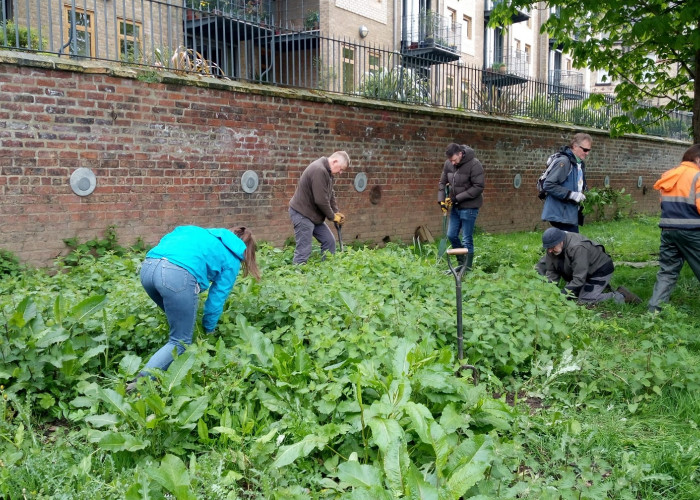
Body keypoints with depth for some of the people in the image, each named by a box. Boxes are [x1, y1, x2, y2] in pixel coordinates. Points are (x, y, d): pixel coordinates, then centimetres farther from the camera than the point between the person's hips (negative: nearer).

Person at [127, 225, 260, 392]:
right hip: (178, 275, -7)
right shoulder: (232, 259, 20)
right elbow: (218, 297, 18)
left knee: (177, 320, 28)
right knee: (180, 342, 7)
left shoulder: (204, 234, 36)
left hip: (147, 266, 7)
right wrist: (208, 330, 32)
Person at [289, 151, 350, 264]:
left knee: (329, 241, 11)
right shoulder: (319, 170, -24)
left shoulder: (327, 171, 9)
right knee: (304, 250, -9)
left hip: (314, 215, 10)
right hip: (302, 214, -10)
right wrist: (332, 216, -12)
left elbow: (330, 194, 16)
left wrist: (336, 212, 3)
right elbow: (321, 200, -25)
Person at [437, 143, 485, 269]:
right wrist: (441, 199, -3)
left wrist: (457, 198, -20)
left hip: (469, 207, -7)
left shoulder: (474, 164, -18)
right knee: (451, 235, 12)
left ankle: (467, 268, 10)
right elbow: (442, 182, 10)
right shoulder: (448, 164, -1)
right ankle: (462, 263, 29)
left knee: (467, 240, -2)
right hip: (455, 206, 7)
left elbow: (478, 187, -19)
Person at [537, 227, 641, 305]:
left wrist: (561, 295, -38)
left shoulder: (577, 248, -36)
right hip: (587, 272, 9)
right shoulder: (552, 250, -12)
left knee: (585, 300, -17)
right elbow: (551, 272, -6)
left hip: (601, 270, -9)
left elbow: (579, 279, -36)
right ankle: (603, 286, 23)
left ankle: (620, 296, -4)